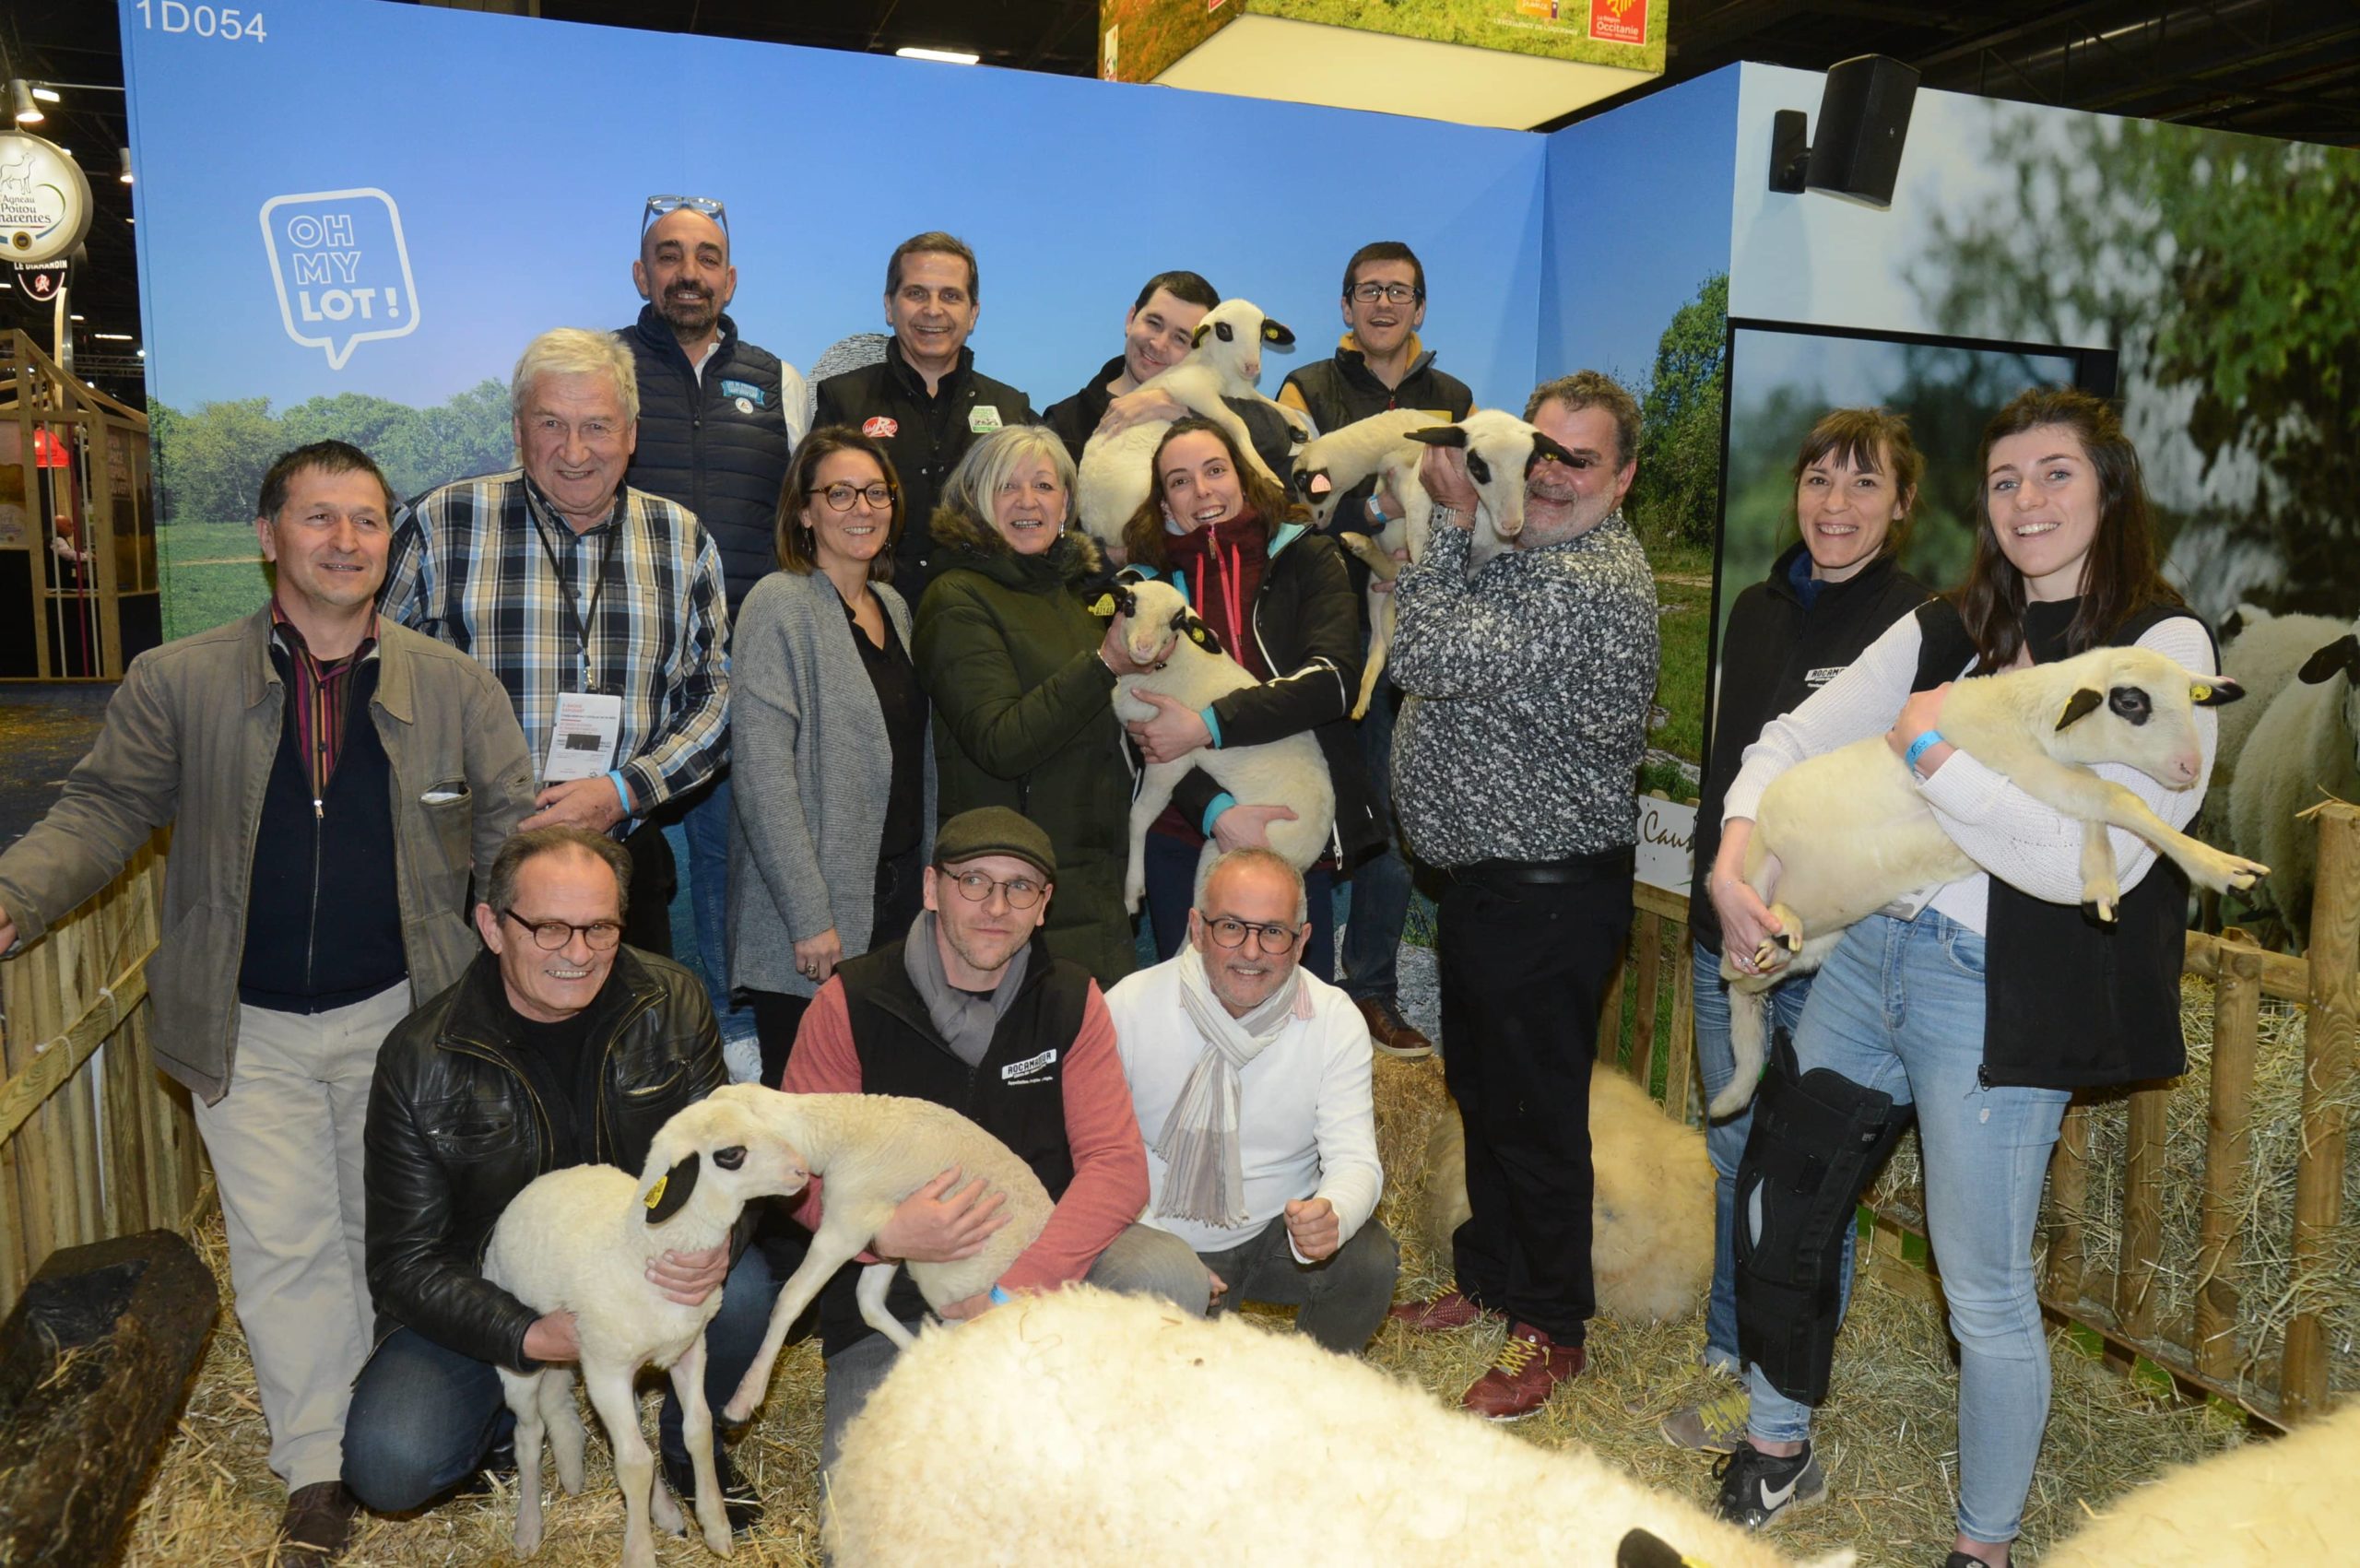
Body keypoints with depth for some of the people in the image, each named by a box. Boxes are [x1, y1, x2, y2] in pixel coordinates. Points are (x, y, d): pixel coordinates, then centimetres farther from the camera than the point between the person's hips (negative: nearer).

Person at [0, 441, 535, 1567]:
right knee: (283, 1246, 6)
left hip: (398, 1012, 0)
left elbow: (514, 829, 0)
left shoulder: (454, 687, -1)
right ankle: (315, 1474, 20)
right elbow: (107, 808, 2)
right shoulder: (176, 682, -1)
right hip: (249, 1029, 0)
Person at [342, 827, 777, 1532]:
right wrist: (529, 1336, -28)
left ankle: (690, 1442, 5)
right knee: (388, 1466, -24)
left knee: (743, 1288, -29)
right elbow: (405, 1260, -11)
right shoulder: (420, 1060, -15)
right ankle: (514, 1409, 13)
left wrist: (715, 1239, -32)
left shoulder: (671, 1003, -11)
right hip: (485, 1300, -1)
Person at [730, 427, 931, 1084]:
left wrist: (929, 876, 14)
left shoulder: (891, 606, 14)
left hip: (900, 895, 7)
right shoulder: (780, 605, -9)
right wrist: (809, 919, -19)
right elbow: (763, 776, -16)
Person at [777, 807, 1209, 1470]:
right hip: (892, 1296, -1)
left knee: (1168, 1274, -27)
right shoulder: (849, 1003, -7)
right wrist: (887, 1234, -25)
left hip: (1041, 1262, 1)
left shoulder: (1071, 1001, -2)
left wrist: (1016, 1289, -23)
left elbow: (1117, 1163, -10)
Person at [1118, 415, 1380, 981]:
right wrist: (1215, 811, -16)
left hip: (1296, 829, -1)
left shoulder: (1307, 559, 4)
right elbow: (1148, 725, -1)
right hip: (1182, 839, 1)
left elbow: (1334, 679, -12)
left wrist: (1208, 726, -20)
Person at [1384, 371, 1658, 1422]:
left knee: (1536, 1115, 4)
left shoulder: (1595, 582, -22)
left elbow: (1425, 657, -26)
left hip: (1548, 892, -10)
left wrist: (1452, 517, -15)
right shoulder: (1527, 549, 11)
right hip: (1483, 876, 10)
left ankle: (1552, 1328, 22)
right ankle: (1489, 1276, 39)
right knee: (1481, 1091, 21)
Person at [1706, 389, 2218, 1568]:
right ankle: (1777, 1452, 39)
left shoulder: (2161, 646, -8)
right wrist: (1736, 846, -11)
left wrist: (1933, 754, -19)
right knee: (1777, 1214, 15)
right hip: (1864, 951, 6)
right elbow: (1797, 737, 7)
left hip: (1993, 992, -6)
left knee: (1985, 1293, 6)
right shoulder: (1943, 631, 8)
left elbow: (2092, 859, -20)